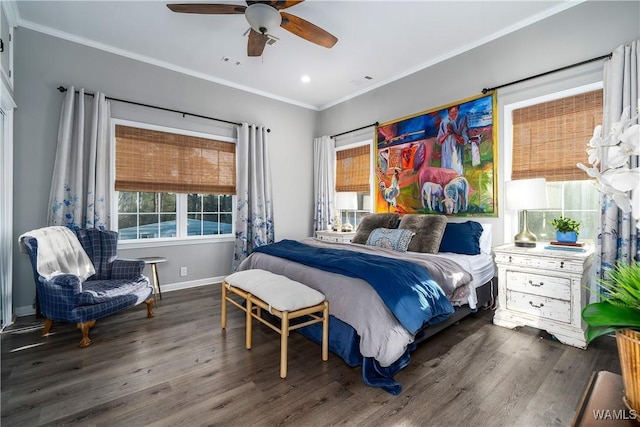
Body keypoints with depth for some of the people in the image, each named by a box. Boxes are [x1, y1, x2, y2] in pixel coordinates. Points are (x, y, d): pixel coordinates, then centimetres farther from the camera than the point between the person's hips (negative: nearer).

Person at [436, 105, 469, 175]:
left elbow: (465, 141, -6)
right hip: (446, 155, 2)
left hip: (457, 155, -2)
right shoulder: (444, 122, 4)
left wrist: (453, 133, -18)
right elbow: (439, 141, 3)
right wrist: (447, 133, -15)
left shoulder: (462, 121, -2)